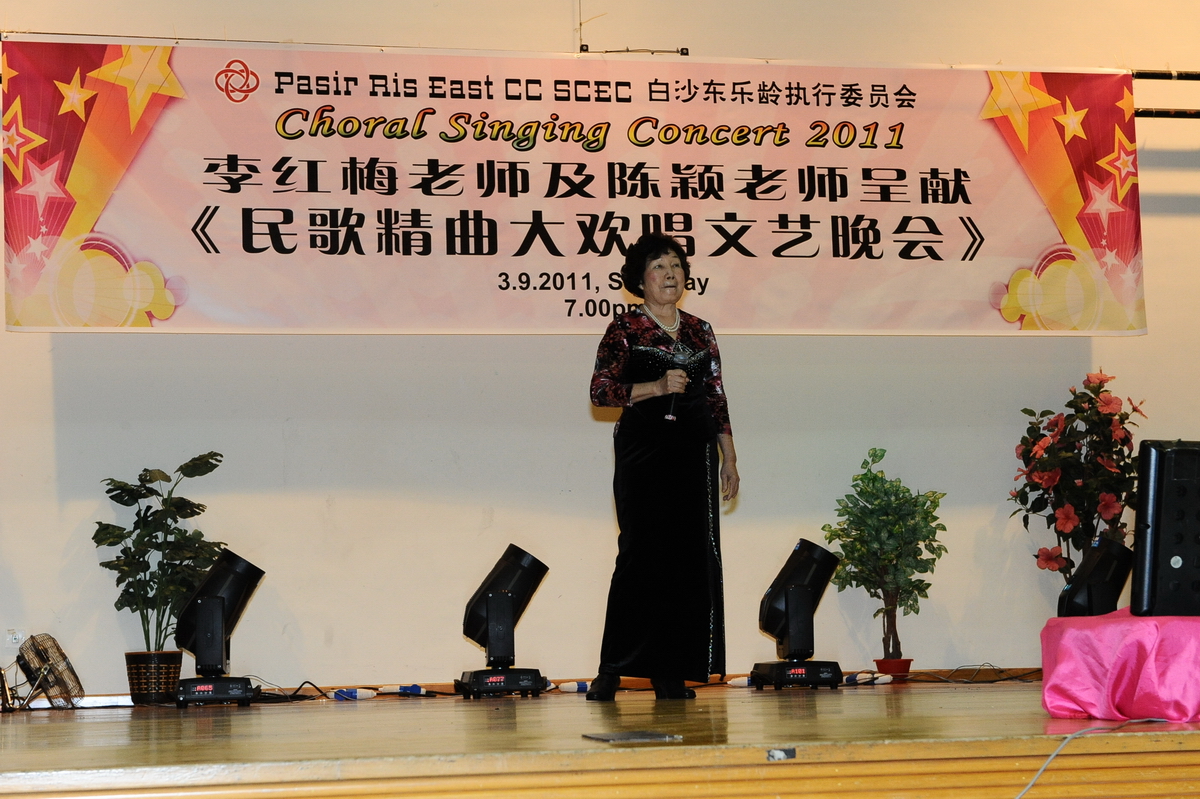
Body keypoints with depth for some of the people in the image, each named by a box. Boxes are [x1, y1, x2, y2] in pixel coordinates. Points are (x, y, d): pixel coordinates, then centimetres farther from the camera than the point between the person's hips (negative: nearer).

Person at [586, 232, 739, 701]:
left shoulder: (700, 332, 15)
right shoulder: (625, 329, 2)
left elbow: (717, 399, 16)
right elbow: (600, 389, -7)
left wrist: (729, 459, 11)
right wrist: (655, 387, -18)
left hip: (693, 453, 4)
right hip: (643, 450, -4)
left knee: (689, 559, -1)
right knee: (641, 554, -9)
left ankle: (671, 672, 3)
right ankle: (612, 669, -3)